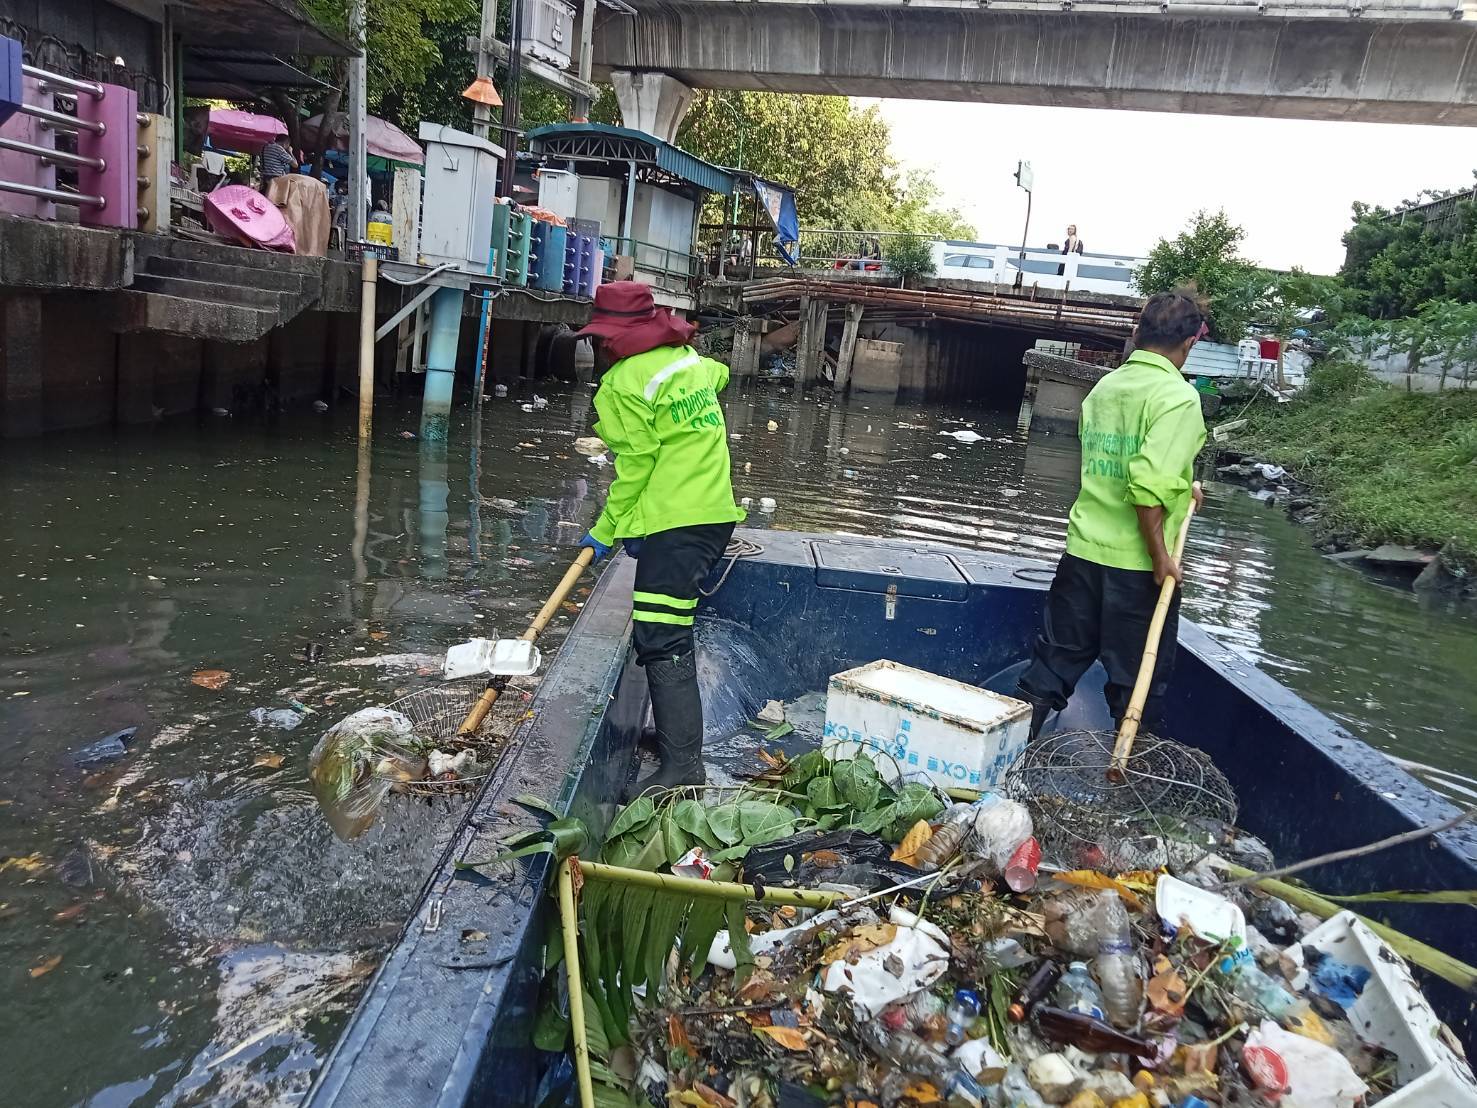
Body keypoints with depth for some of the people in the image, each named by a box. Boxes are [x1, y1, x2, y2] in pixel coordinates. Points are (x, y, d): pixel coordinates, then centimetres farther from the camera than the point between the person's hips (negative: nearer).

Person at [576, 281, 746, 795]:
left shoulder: (625, 382, -10)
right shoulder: (688, 359, 14)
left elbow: (635, 467, -10)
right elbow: (718, 374, 39)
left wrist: (606, 531, 1)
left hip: (676, 525, -10)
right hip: (714, 513, 10)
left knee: (661, 641, -11)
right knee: (672, 632, 20)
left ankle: (682, 764, -13)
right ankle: (676, 730, 31)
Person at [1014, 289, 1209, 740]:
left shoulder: (1105, 386, 7)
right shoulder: (1178, 396, -14)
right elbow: (1147, 484, -24)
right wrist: (1160, 555, -17)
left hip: (1083, 550, 6)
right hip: (1138, 564, -6)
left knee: (1055, 661, 14)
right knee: (1137, 681, 9)